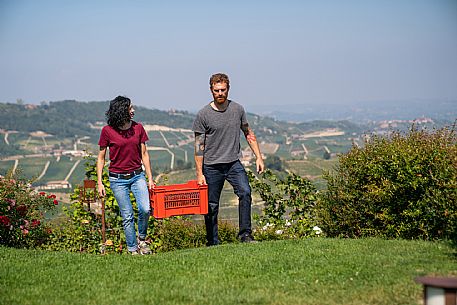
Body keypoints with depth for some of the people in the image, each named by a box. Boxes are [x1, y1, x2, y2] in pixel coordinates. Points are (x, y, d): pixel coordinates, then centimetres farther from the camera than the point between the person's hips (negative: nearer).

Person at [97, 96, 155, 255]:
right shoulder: (107, 131, -6)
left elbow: (144, 154, 9)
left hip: (137, 175, 2)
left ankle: (142, 238, 11)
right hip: (117, 179, -2)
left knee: (145, 209, -15)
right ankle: (133, 249, 12)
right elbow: (101, 158, 1)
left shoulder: (138, 127, 4)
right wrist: (100, 183, -4)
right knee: (127, 216, -1)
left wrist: (150, 179, 5)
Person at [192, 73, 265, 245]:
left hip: (234, 163, 2)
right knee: (211, 207, 3)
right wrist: (199, 173, -7)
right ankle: (213, 243, 14)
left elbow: (248, 134, 16)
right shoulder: (203, 115, -4)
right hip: (212, 167, -2)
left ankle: (245, 234, -14)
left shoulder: (237, 109, 5)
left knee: (245, 192, -21)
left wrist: (258, 157, 8)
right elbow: (199, 146, -3)